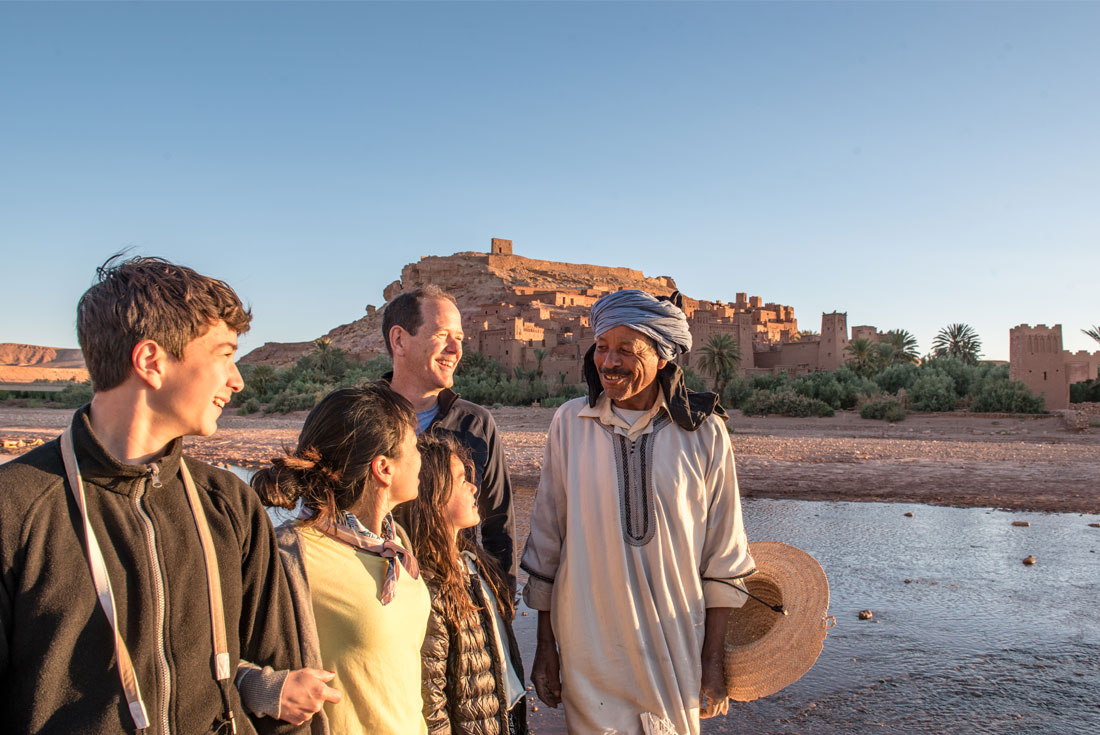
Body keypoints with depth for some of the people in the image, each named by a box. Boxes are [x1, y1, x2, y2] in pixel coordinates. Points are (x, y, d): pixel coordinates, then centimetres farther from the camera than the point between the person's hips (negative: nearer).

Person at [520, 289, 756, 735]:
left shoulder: (704, 432, -6)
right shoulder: (570, 422, -4)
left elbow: (723, 557, 0)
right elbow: (545, 540, 3)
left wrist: (713, 661, 1)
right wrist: (545, 646, 5)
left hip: (676, 652, 0)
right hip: (589, 649, 0)